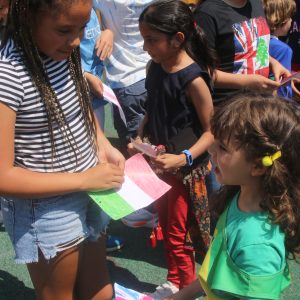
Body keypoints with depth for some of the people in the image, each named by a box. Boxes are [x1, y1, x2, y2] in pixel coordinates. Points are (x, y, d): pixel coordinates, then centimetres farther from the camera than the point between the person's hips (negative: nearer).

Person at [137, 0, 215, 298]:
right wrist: (139, 139, -2)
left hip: (186, 169, -7)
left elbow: (211, 131, -18)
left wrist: (184, 158, -28)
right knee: (166, 224, 20)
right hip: (160, 163, 7)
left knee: (178, 233, 6)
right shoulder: (154, 67, -2)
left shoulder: (193, 79, -23)